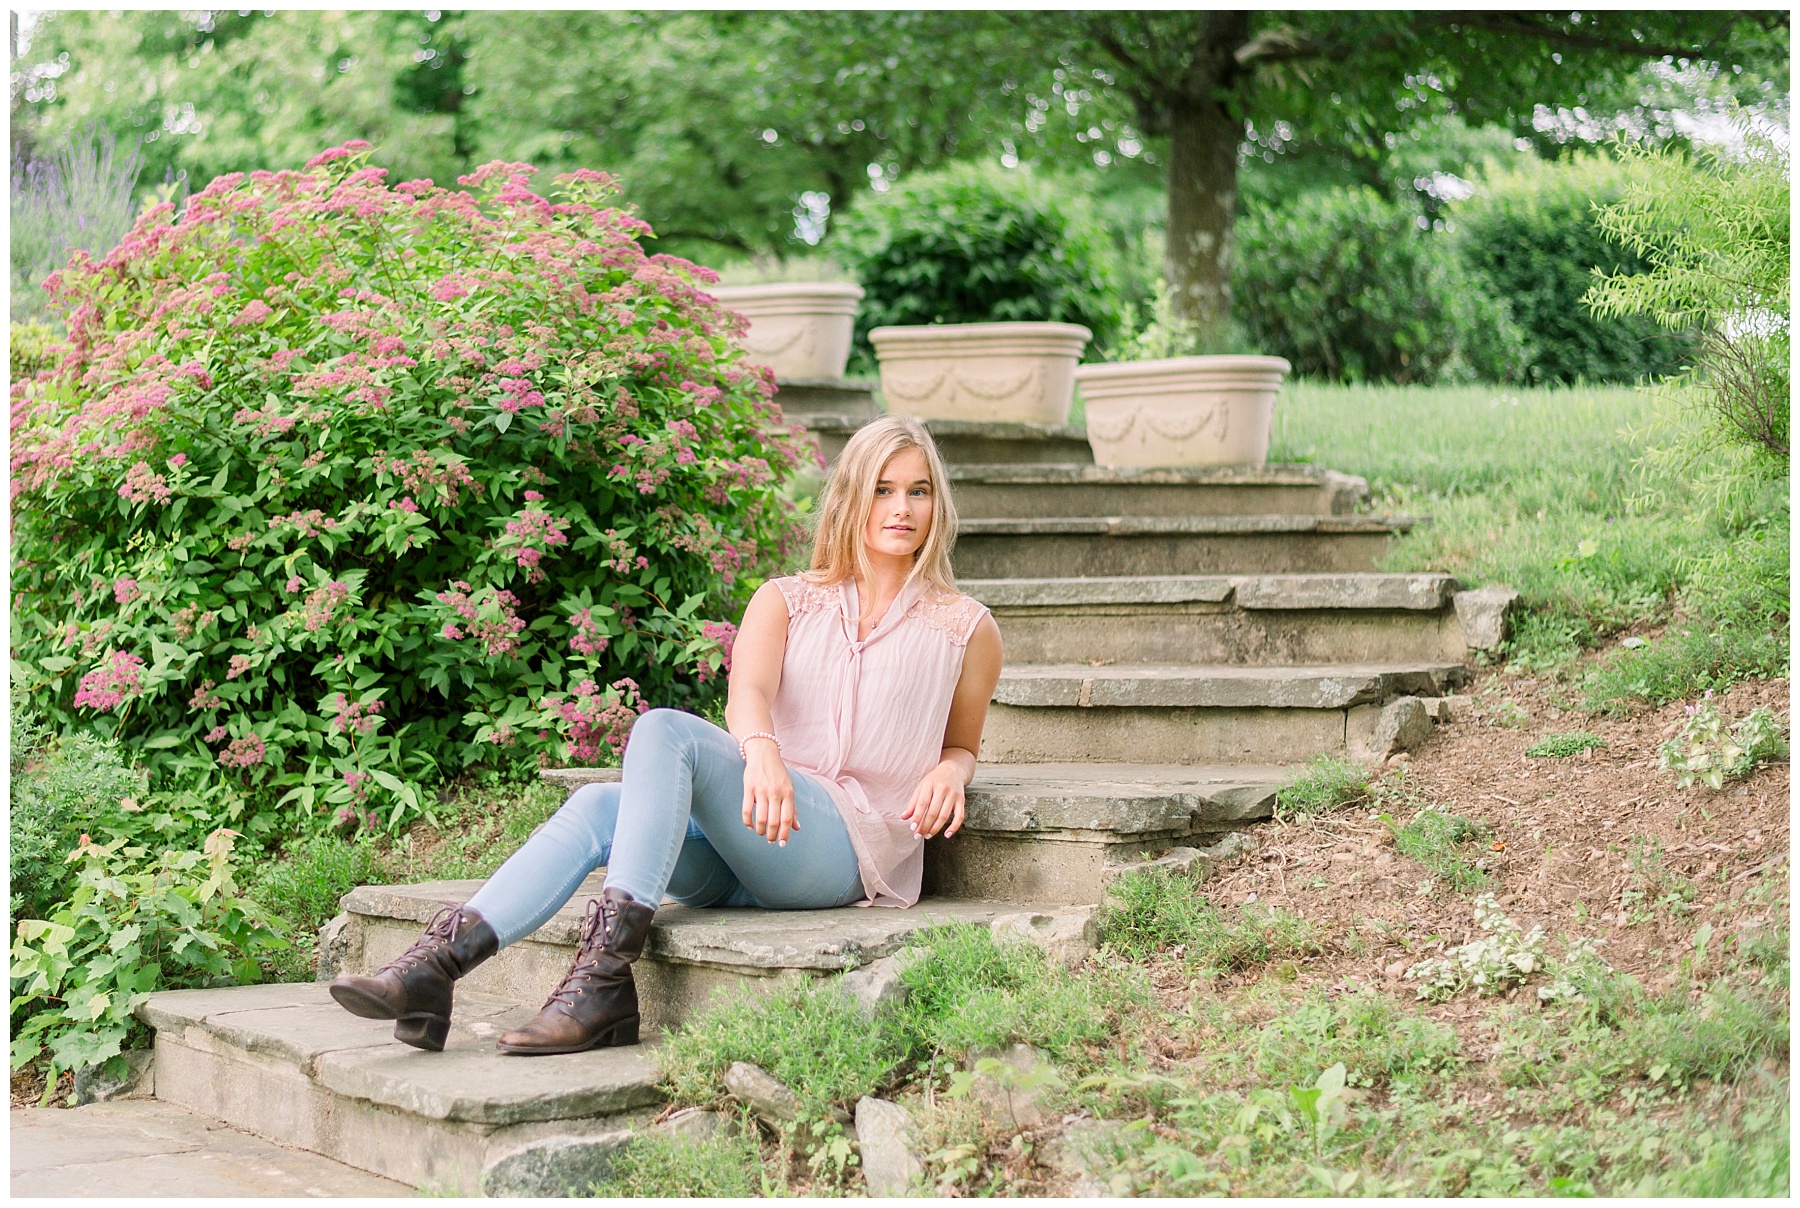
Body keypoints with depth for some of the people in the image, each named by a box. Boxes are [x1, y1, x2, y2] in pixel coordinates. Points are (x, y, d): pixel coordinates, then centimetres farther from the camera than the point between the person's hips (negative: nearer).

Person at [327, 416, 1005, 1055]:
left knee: (665, 731, -29)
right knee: (599, 807, -27)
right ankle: (434, 967, -42)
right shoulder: (786, 601, 16)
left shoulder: (966, 629, 12)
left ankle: (605, 973, -40)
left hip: (852, 852, -4)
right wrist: (762, 751, -29)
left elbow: (962, 744, 23)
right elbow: (747, 692, -4)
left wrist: (949, 772, -4)